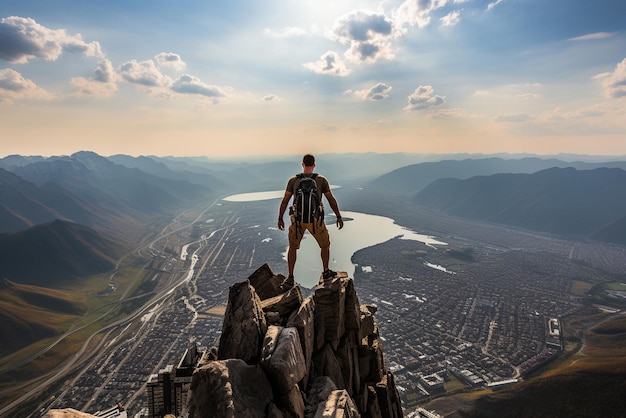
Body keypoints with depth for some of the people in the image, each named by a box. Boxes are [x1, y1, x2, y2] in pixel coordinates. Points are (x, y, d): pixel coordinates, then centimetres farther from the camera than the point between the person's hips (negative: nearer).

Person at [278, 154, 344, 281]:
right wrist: (339, 217, 8)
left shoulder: (293, 180, -5)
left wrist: (280, 219, 9)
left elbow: (284, 201, -2)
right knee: (325, 244, 23)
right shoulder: (322, 180, -6)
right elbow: (331, 200, -2)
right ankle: (326, 272, 30)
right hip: (315, 220, -1)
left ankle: (290, 277, 19)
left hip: (298, 219, 1)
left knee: (293, 247, 20)